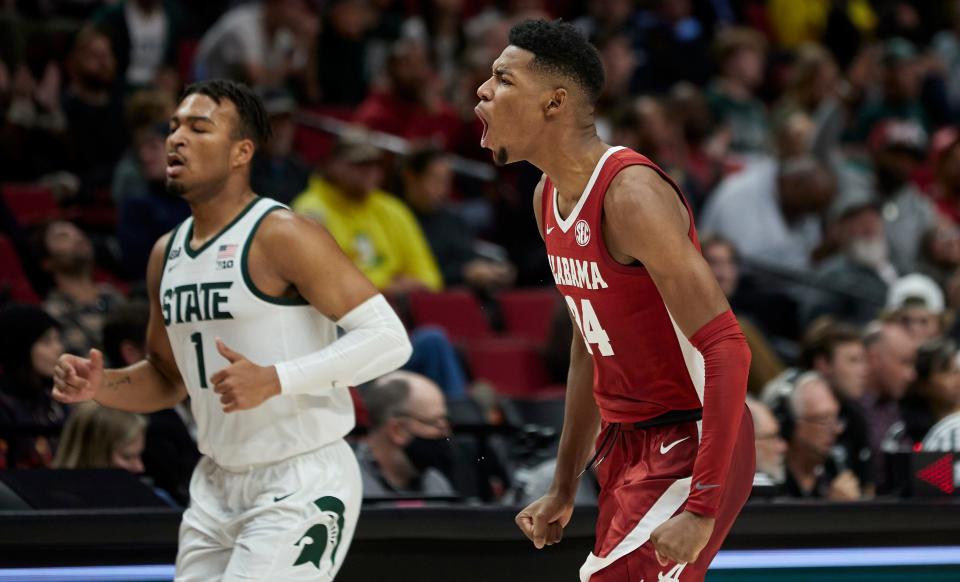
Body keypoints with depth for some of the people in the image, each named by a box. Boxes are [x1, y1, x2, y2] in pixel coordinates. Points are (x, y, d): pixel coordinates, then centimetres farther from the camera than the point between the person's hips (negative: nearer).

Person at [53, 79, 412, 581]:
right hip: (217, 484, 8)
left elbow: (388, 338, -19)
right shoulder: (167, 253, 10)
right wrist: (100, 386, 2)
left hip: (300, 483, -8)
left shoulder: (282, 238, -14)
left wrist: (275, 380, -28)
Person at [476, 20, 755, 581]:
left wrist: (702, 510, -30)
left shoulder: (632, 195, -22)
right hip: (626, 442, 10)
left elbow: (727, 351, -26)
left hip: (688, 448, -10)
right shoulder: (549, 198, 7)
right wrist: (564, 490, 19)